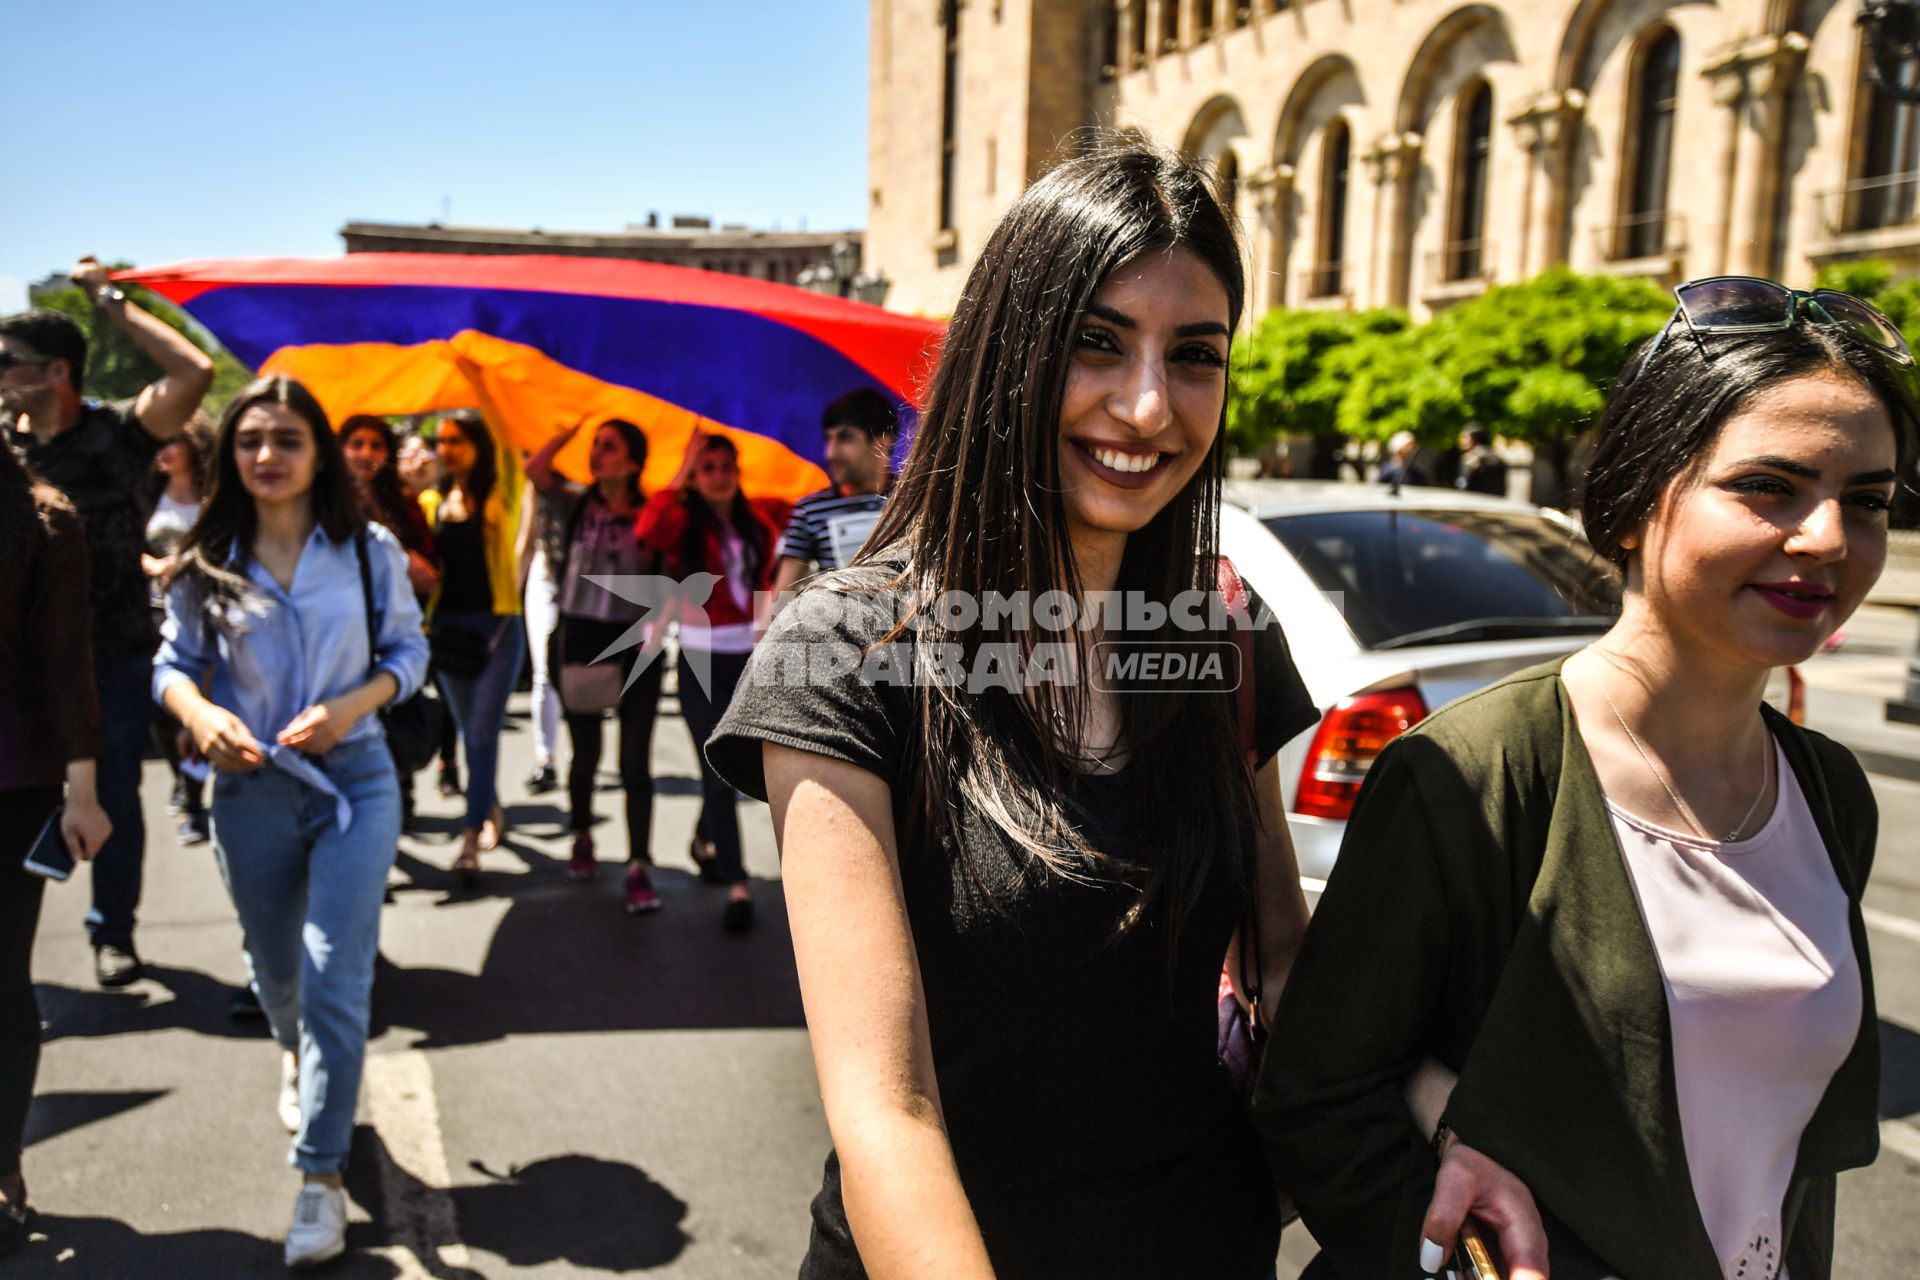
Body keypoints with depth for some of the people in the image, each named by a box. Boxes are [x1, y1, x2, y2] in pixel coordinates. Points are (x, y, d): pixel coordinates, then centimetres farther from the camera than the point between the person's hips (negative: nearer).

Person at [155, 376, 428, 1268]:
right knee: (275, 969, 20)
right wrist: (201, 715, -17)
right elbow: (173, 664, 5)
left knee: (337, 976, -9)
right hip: (251, 788, 2)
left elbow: (407, 650, 1)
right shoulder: (206, 563, -2)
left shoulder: (369, 550, -5)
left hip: (354, 778, -2)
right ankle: (296, 1056, 56)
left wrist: (349, 707, -16)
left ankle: (321, 1176, 1)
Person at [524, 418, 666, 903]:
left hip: (633, 644, -2)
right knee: (585, 752, 13)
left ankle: (639, 866, 1)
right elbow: (535, 469, -12)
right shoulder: (577, 503, 3)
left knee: (635, 761, -4)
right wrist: (571, 429, -5)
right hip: (579, 639, 2)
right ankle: (582, 837, 38)